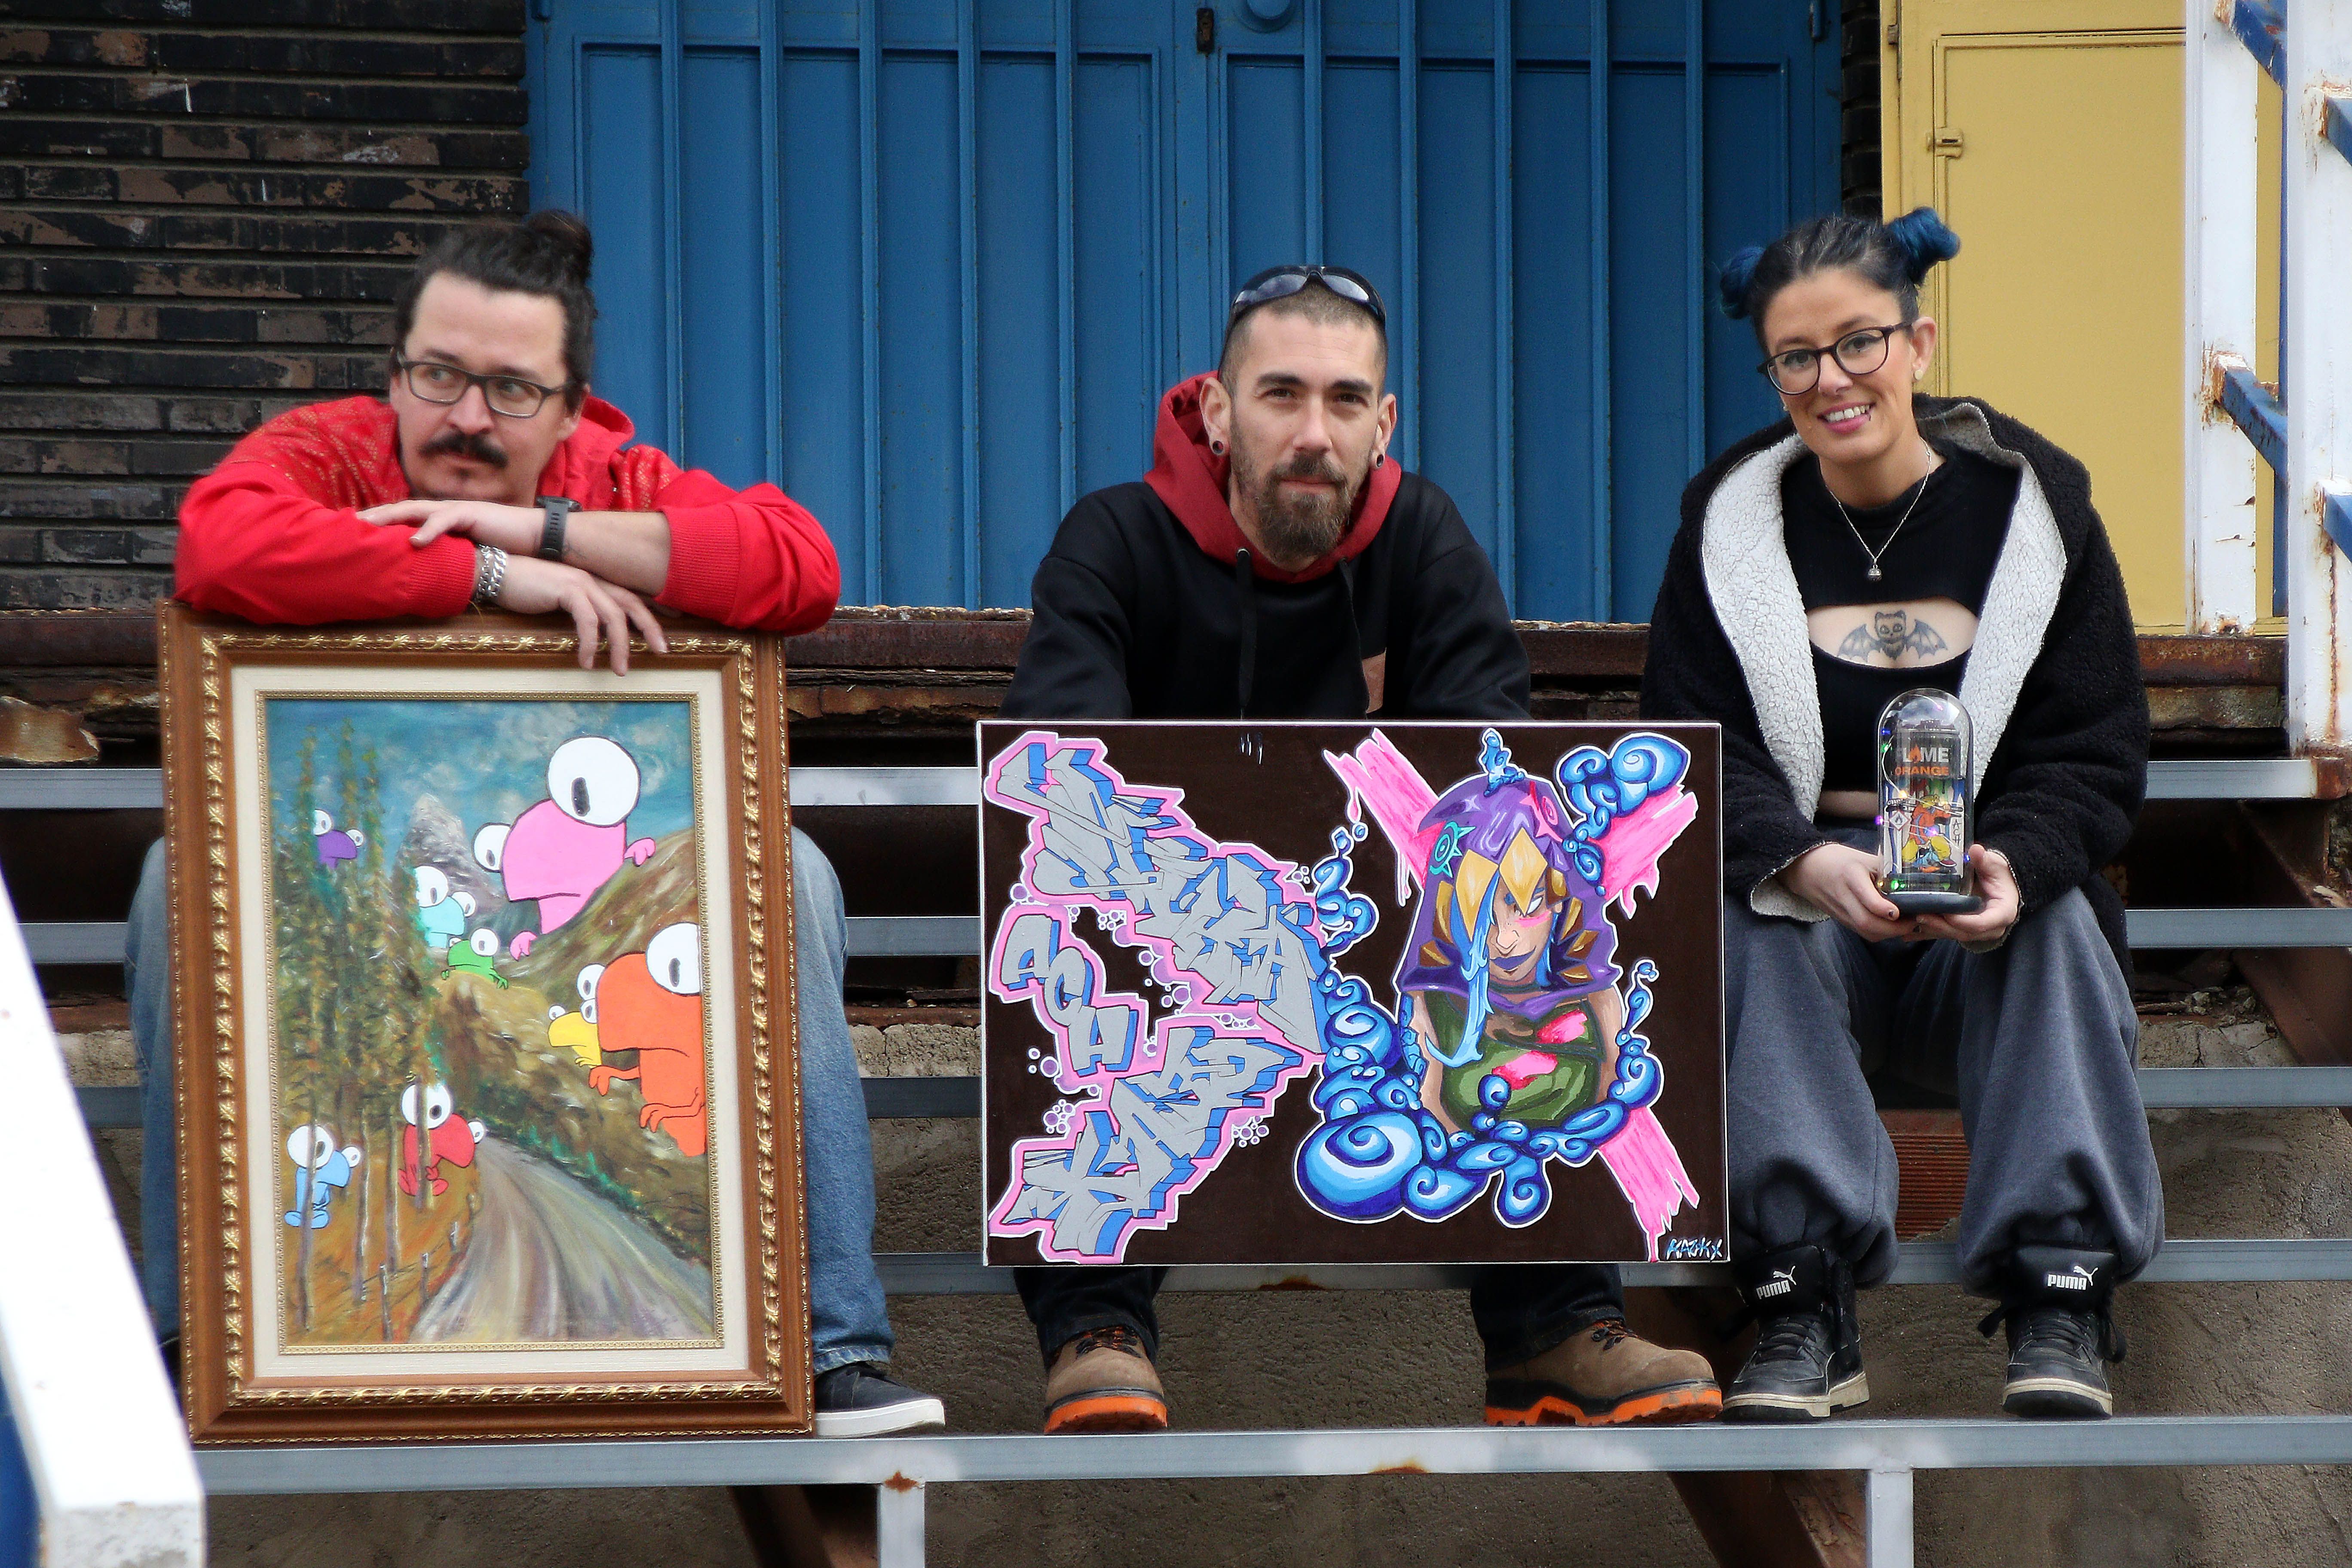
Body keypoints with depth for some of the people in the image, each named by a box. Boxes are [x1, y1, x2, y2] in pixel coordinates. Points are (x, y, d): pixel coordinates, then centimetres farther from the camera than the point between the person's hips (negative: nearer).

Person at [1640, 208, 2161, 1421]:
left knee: (2058, 925, -32)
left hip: (1992, 902, 0)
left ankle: (2062, 1298, -39)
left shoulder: (2032, 505, 3)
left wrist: (2013, 865, -27)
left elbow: (2096, 756, -2)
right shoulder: (1730, 524, 3)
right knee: (1753, 924, -33)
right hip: (1806, 889, 0)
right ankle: (1805, 1304, -41)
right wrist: (1806, 863, -29)